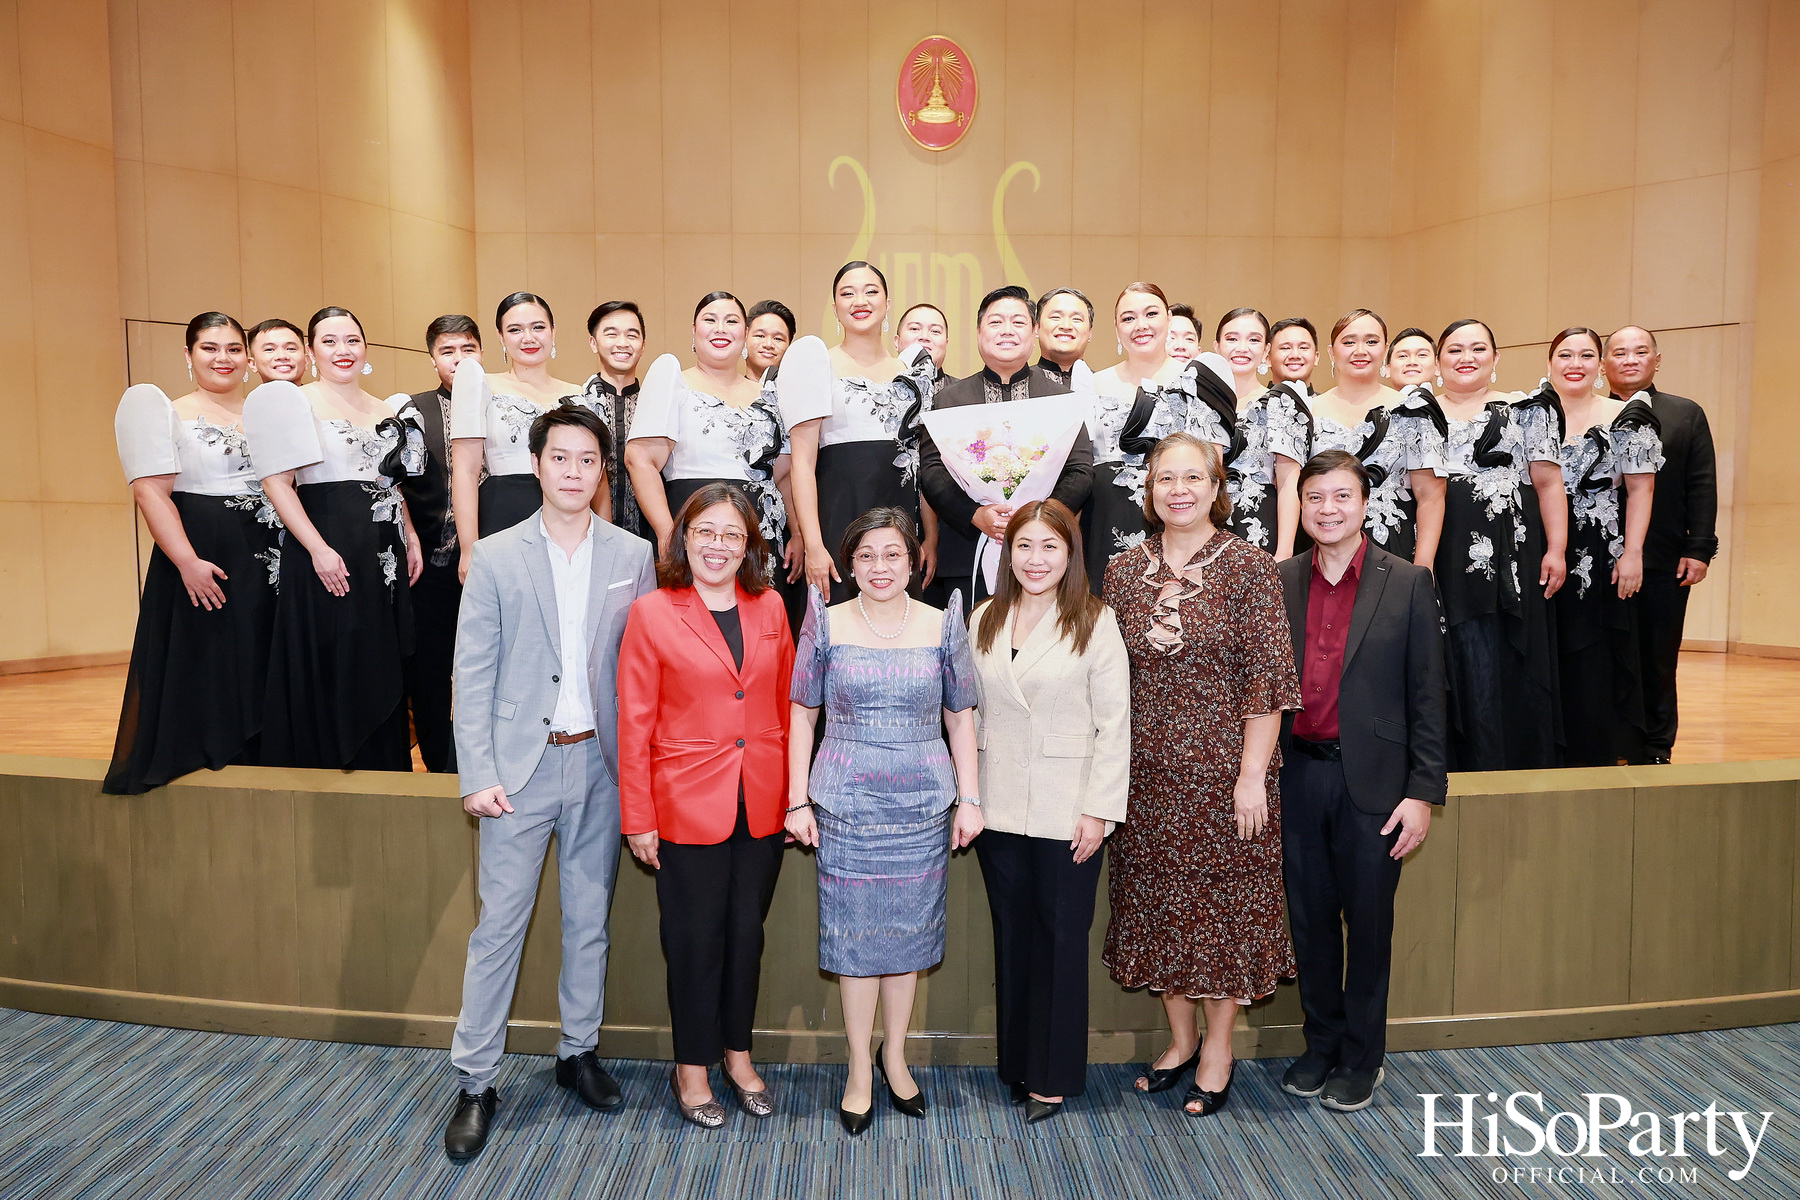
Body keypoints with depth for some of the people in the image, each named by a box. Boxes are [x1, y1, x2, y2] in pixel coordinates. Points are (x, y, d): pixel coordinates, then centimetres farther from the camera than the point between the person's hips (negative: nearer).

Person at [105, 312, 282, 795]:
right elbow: (151, 492, -8)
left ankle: (260, 758, 16)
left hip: (267, 562, 4)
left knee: (262, 671, 6)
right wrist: (187, 561, -19)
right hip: (202, 563, -4)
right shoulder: (171, 414, 2)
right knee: (202, 673, -1)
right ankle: (201, 759, 10)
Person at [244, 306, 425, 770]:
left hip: (383, 556, 5)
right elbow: (277, 482, -10)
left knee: (381, 672, 9)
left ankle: (383, 767, 19)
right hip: (326, 554, -5)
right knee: (328, 671, -1)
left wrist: (410, 539, 10)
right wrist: (319, 549, -18)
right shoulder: (297, 401, -1)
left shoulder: (388, 411, 15)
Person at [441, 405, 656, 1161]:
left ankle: (579, 1052, 31)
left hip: (600, 765, 2)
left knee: (590, 921, 14)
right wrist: (476, 776, -9)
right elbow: (473, 674, -3)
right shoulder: (496, 557, -1)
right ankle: (475, 1083, 17)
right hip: (521, 765, -2)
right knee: (498, 926, 3)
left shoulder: (632, 556, 3)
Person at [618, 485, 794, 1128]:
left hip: (762, 803, 3)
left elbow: (787, 702, 8)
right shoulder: (652, 613, -6)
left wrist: (794, 795, 3)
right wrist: (638, 819, -6)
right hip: (689, 804, -3)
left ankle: (738, 1052, 35)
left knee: (747, 931, 15)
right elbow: (634, 723, -6)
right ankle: (691, 1066, 29)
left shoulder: (770, 607, 4)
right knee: (696, 937, 9)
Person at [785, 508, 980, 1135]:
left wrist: (969, 798, 3)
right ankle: (859, 1069, 21)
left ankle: (895, 1055, 29)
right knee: (855, 932, 5)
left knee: (909, 929, 10)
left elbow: (961, 717, 7)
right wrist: (798, 800, 0)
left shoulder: (942, 626, 2)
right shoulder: (827, 624, 0)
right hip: (846, 805, -1)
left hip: (922, 803, 1)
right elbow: (802, 712, 3)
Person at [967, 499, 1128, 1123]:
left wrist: (1099, 809, -11)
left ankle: (1053, 1076, 21)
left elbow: (1114, 725, -7)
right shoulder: (984, 620, 7)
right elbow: (969, 712, 9)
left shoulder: (1095, 622, -6)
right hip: (999, 810, 4)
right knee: (1012, 935, 13)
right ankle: (1017, 1061, 28)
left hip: (1068, 813, -4)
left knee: (1061, 938, 6)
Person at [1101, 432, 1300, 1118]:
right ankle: (1180, 1038, 32)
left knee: (1223, 901, 7)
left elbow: (1267, 681, -9)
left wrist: (1252, 777, -13)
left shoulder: (1249, 570, -6)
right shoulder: (1123, 573, 5)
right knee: (1157, 900, 12)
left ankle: (1218, 1049, 26)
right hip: (1145, 773, 4)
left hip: (1224, 770, -4)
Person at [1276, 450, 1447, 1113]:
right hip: (1296, 776, 2)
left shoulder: (1408, 584, -2)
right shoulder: (1278, 583, 4)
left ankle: (1361, 1058, 27)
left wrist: (1424, 791, -7)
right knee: (1310, 919, 13)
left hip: (1371, 780, -2)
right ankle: (1320, 1045, 31)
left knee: (1368, 922, 10)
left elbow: (1427, 695, -3)